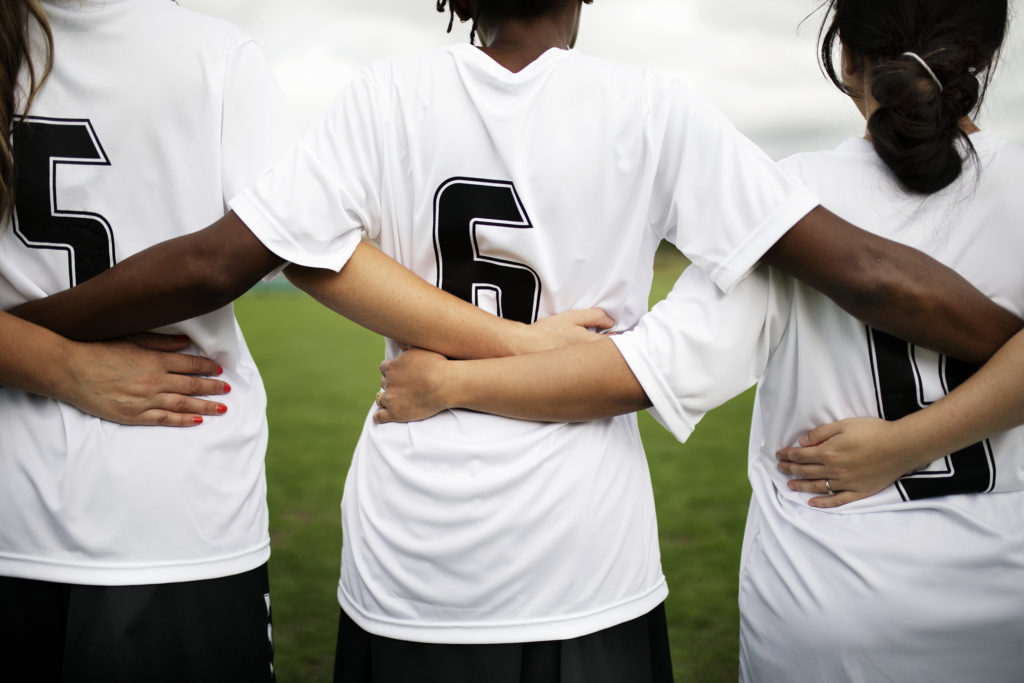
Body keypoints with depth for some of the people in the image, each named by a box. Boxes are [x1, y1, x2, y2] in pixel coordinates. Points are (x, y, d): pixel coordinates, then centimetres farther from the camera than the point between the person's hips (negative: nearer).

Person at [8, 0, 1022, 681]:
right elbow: (863, 271, -8)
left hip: (403, 569, 1)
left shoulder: (389, 96, -5)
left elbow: (214, 264, -7)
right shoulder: (652, 112, -6)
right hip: (587, 573, -1)